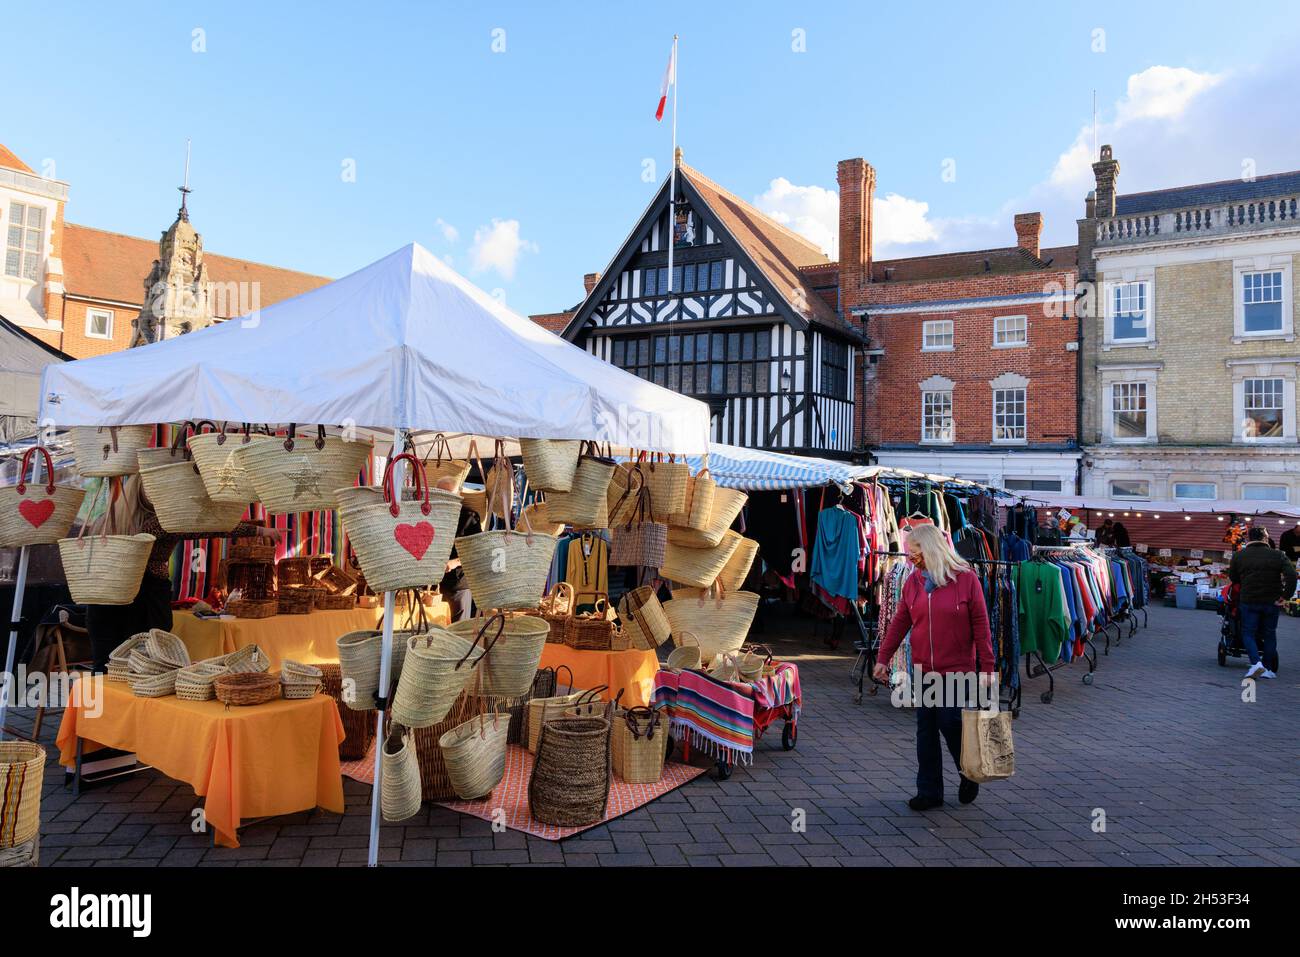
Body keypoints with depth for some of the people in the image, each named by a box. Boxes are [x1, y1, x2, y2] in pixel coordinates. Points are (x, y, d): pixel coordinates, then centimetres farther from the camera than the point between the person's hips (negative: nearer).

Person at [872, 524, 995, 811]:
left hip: (957, 669, -4)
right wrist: (883, 658, 4)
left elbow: (981, 626, -7)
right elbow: (899, 622, 8)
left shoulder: (966, 579, -8)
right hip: (922, 670, 4)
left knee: (951, 724, -2)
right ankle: (929, 792, 19)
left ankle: (969, 775, 28)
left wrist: (987, 667, -7)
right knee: (926, 731, 7)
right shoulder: (913, 581, 4)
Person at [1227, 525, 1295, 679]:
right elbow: (1291, 576, -14)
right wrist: (1285, 596, -10)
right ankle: (1269, 669, 17)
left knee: (1248, 633, 8)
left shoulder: (1239, 556, -1)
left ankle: (1256, 662, -13)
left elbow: (1232, 578, 5)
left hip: (1249, 601, -1)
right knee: (1269, 634, 14)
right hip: (1272, 602, 1)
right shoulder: (1277, 555, -4)